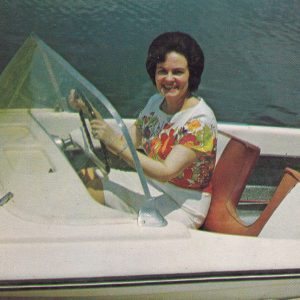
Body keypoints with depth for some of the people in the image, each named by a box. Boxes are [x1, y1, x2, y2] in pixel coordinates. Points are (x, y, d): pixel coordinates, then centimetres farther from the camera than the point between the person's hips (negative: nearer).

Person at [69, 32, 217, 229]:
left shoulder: (201, 120, -21)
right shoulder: (156, 102, 3)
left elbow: (166, 172, -28)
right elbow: (127, 144, 2)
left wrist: (116, 143, -30)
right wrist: (94, 115, -8)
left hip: (182, 207, -7)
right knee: (85, 179, -3)